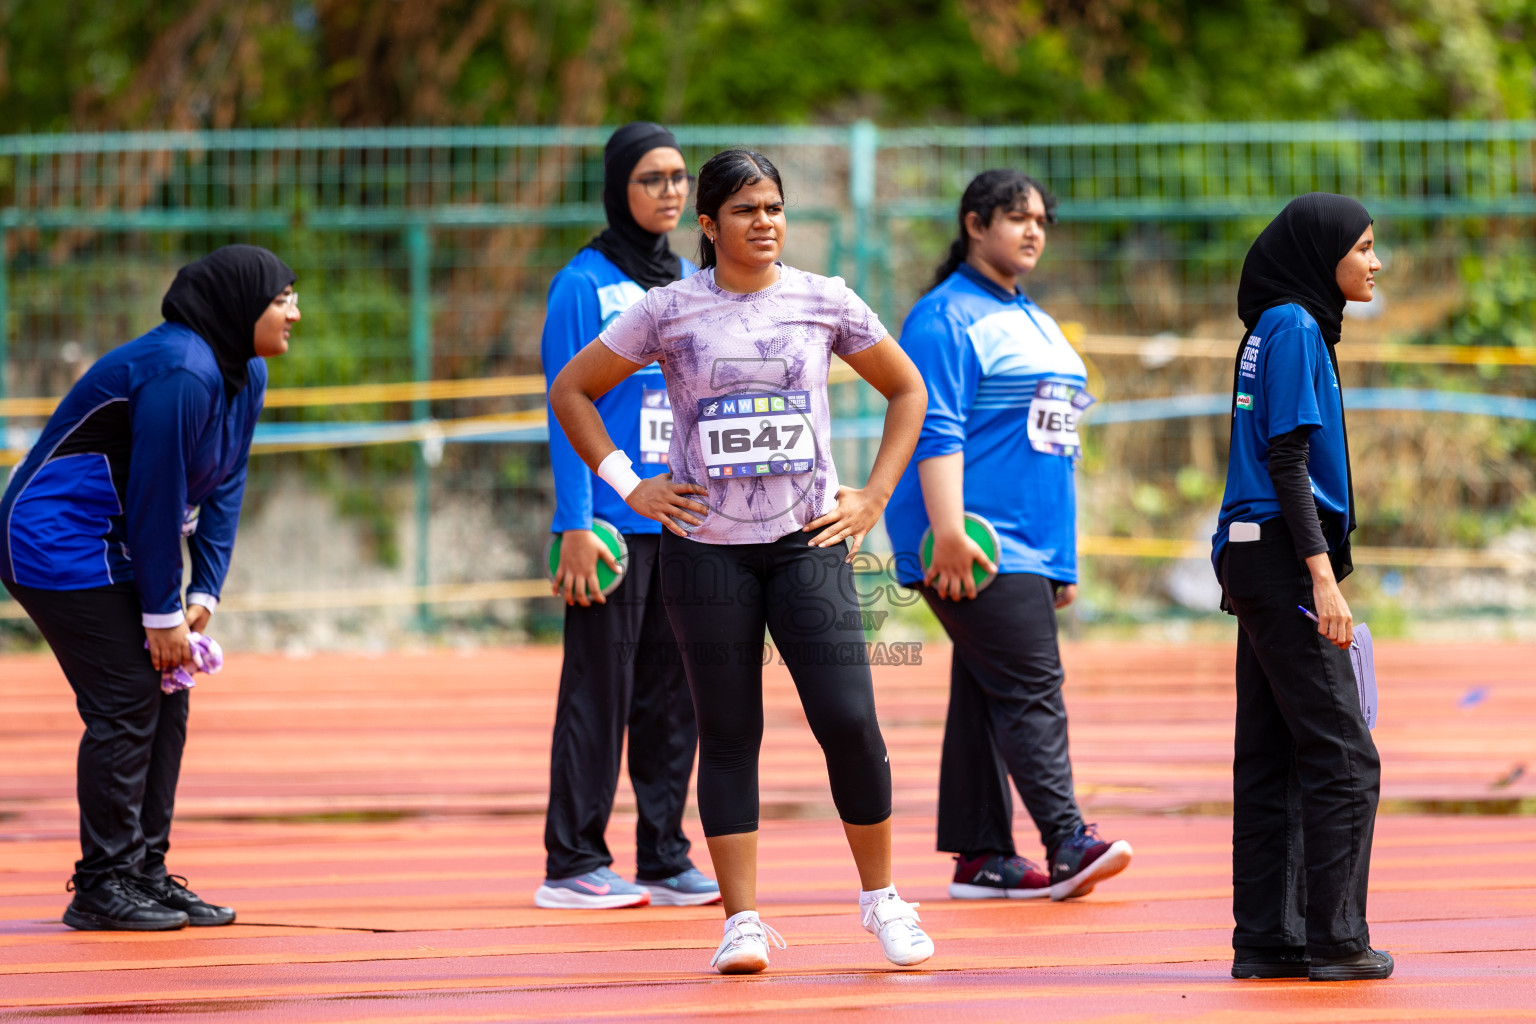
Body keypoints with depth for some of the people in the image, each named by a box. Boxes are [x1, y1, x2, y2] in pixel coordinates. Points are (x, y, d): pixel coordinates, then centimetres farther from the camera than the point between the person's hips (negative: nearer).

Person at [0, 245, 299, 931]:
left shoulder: (246, 375, 5)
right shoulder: (178, 373, -26)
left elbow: (224, 486, 7)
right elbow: (156, 493, -24)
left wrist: (204, 593, -3)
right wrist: (161, 612, -18)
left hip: (121, 553, 10)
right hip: (61, 545, -10)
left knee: (166, 698, 7)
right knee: (125, 701, -12)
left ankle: (146, 873, 12)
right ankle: (101, 886, -7)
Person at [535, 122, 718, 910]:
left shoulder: (695, 286, 13)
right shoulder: (584, 285, -5)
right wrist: (576, 527, -13)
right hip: (614, 518, -6)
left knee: (675, 693, 7)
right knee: (600, 690, -4)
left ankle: (665, 859, 12)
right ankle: (573, 864, 0)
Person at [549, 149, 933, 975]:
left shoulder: (825, 304, 5)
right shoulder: (670, 312, 2)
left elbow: (906, 391, 16)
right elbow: (572, 391, 10)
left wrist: (873, 497, 7)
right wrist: (627, 486, 1)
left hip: (808, 538, 0)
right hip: (706, 545, 0)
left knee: (848, 721, -9)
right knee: (728, 735, 1)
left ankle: (882, 899, 8)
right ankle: (743, 921, 5)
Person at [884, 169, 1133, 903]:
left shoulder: (1033, 321, 23)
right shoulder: (945, 318, -6)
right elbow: (936, 432, -15)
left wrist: (1065, 557, 27)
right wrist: (949, 532, -24)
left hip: (1033, 548, 9)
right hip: (977, 547, -9)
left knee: (985, 698, 8)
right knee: (1030, 687, -16)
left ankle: (979, 857, 8)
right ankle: (1066, 843, -23)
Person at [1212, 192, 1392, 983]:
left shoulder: (1279, 330, 17)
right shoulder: (1294, 330, -11)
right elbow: (1288, 462, -17)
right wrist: (1322, 576, -20)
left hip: (1257, 561, 10)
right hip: (1283, 559, -10)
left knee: (1272, 760, 7)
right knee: (1342, 757, -7)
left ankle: (1266, 940, 7)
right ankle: (1335, 939, -6)